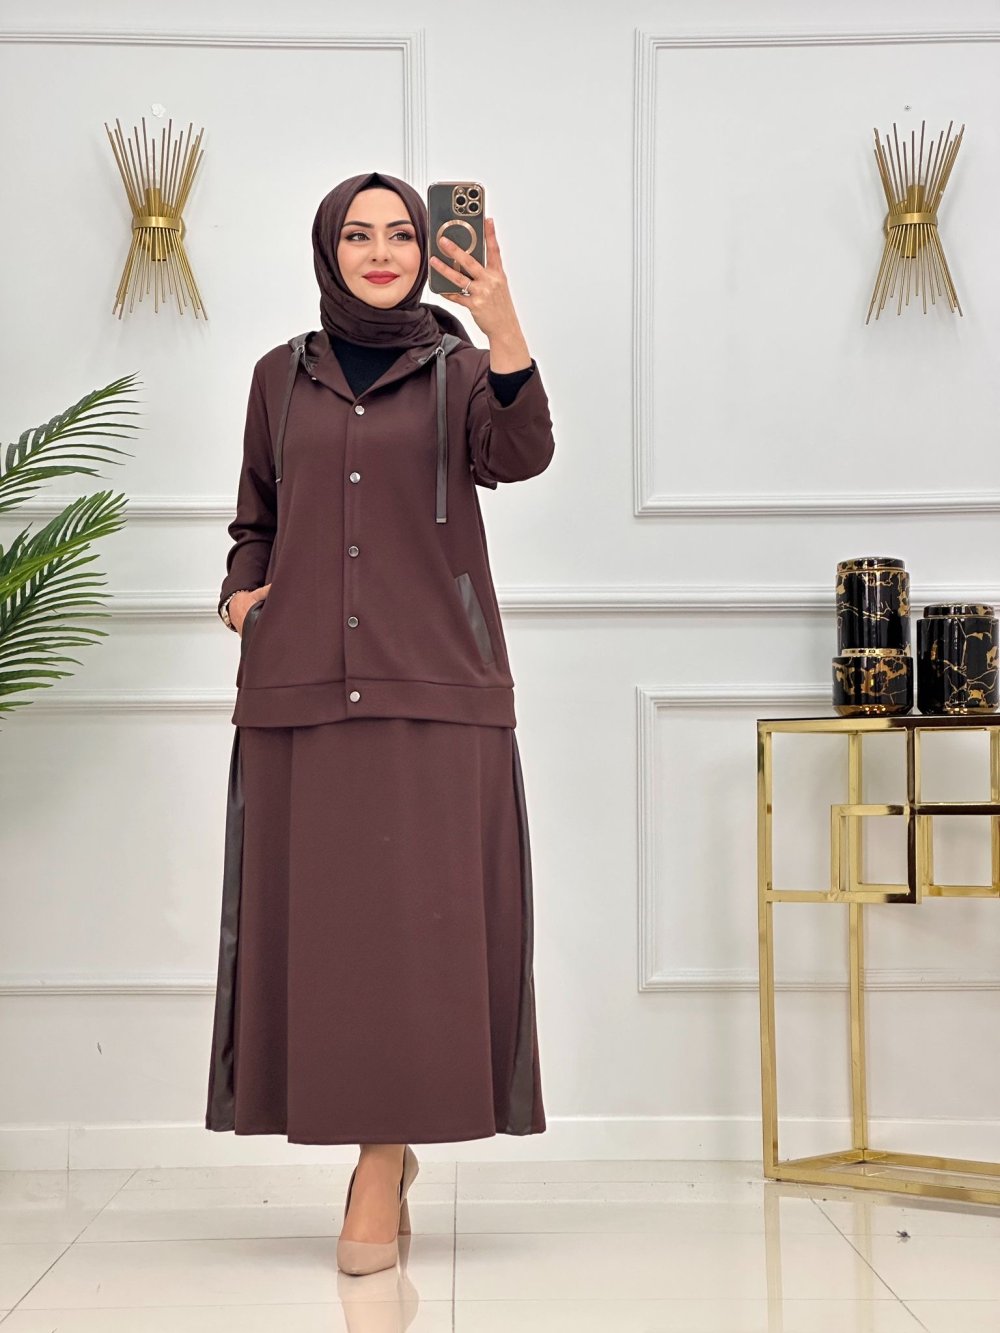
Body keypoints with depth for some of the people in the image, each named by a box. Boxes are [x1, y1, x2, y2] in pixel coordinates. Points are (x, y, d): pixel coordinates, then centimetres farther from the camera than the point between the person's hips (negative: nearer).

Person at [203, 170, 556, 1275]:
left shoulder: (460, 369, 6)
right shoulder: (282, 377, 14)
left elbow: (520, 456, -15)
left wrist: (506, 333, -30)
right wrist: (241, 591, 1)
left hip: (433, 684, -2)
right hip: (301, 682, 3)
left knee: (419, 913, -6)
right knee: (314, 911, 3)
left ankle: (383, 1163, 2)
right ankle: (384, 1143, 19)